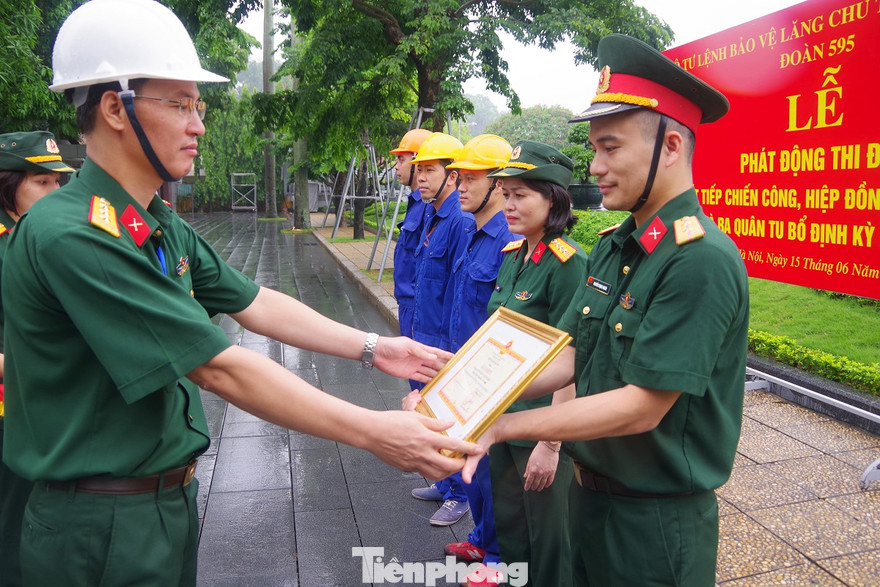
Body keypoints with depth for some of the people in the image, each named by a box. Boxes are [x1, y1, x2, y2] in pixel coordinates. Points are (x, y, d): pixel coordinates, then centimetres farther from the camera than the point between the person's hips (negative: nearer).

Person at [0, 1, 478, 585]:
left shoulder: (164, 228, 5)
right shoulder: (71, 235, -26)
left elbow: (254, 304, 7)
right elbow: (219, 367, -29)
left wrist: (373, 348, 3)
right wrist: (373, 432, -26)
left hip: (172, 496, 8)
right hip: (105, 525, -8)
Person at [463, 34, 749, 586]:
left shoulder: (702, 259, -25)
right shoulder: (611, 248, 2)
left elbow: (642, 407, -26)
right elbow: (568, 355, 2)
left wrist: (501, 425, -26)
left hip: (655, 520, -7)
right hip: (590, 493, 7)